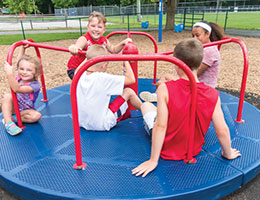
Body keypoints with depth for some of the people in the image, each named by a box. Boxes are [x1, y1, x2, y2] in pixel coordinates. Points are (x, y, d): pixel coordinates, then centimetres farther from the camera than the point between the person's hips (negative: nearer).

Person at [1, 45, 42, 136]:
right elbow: (19, 60, 7)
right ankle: (8, 123, -31)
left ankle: (11, 118, -24)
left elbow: (17, 89, -42)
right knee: (7, 96, -27)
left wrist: (10, 74, -50)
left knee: (36, 115, -33)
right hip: (12, 107, 4)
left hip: (25, 110, -4)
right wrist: (23, 48, 1)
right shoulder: (19, 78, -7)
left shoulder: (35, 85, -26)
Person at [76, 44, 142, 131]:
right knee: (128, 92, 3)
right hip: (102, 125, -6)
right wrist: (126, 62, -3)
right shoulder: (104, 78, -22)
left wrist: (88, 58, 29)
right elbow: (131, 79, -16)